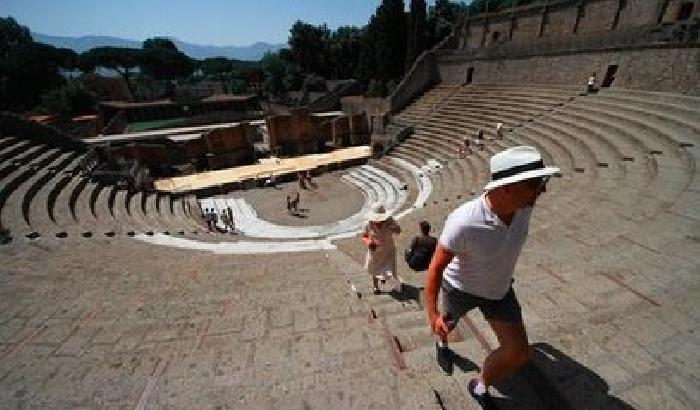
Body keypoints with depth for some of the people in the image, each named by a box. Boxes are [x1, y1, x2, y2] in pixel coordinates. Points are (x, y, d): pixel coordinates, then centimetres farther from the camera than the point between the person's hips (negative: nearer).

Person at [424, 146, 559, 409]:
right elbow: (436, 268, -29)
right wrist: (432, 315, -27)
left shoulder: (524, 205, -23)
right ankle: (442, 343, 67)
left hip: (499, 288, 4)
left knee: (518, 352, 4)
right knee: (447, 324, 27)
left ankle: (480, 388, 33)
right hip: (461, 288, -4)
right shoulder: (463, 222, -42)